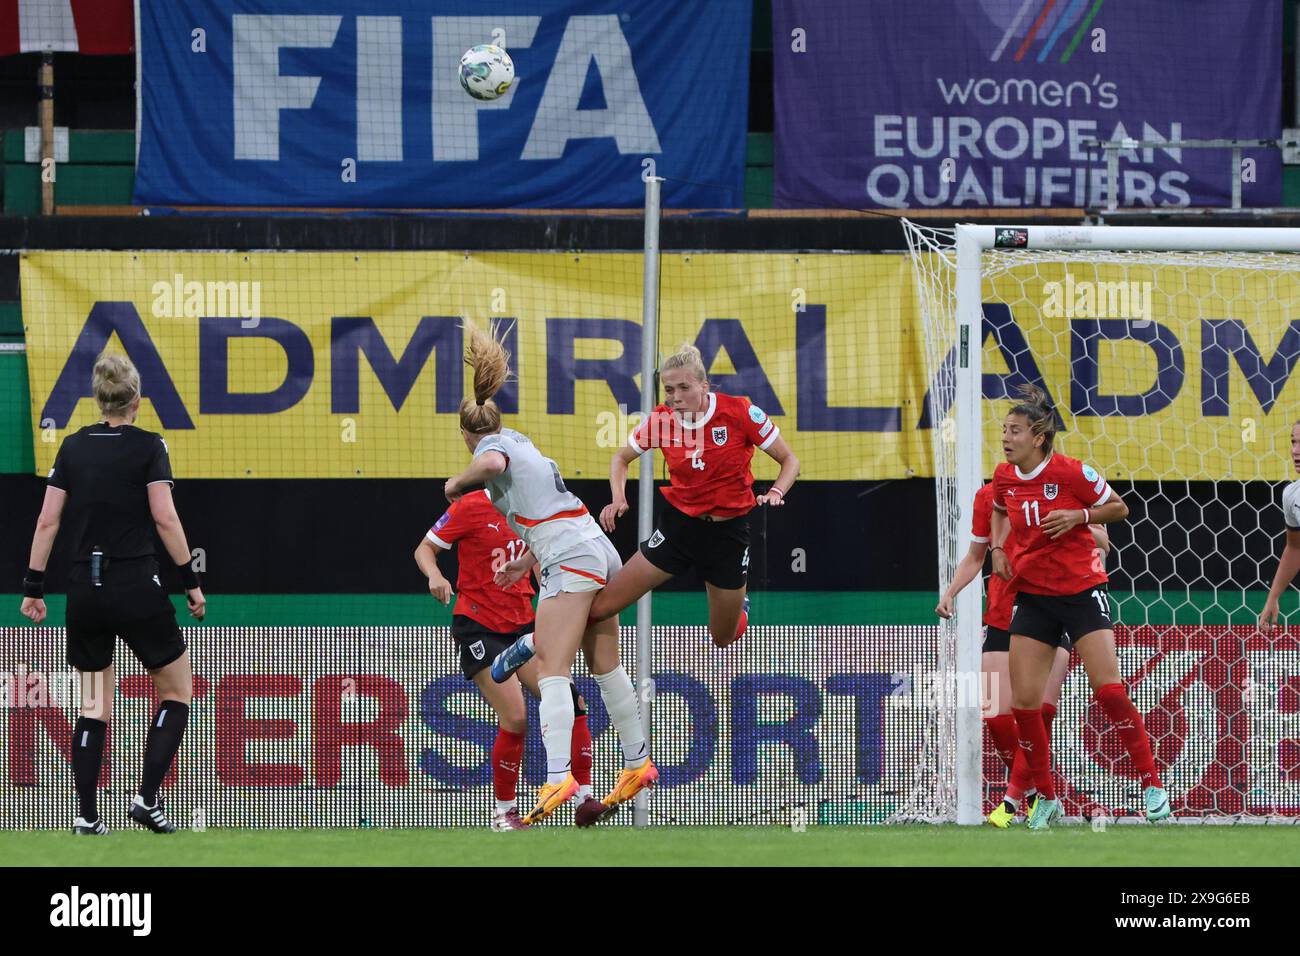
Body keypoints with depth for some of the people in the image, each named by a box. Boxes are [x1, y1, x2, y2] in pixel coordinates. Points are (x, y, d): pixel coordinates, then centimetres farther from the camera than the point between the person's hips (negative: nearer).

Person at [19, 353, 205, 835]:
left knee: (93, 706, 14)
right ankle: (148, 798, -3)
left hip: (84, 591, 4)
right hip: (137, 588, -4)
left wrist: (33, 586, 10)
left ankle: (87, 815, 7)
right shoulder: (147, 446, -6)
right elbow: (164, 518, -13)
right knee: (177, 691, 11)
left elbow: (47, 520, 5)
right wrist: (191, 581, -6)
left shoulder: (73, 447, 7)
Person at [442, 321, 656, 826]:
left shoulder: (491, 446, -2)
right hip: (599, 551, 9)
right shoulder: (519, 441, 23)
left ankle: (558, 777, -29)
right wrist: (526, 561, 38)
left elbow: (491, 464, -29)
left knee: (551, 669, -15)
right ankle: (638, 763, 27)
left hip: (571, 558, -9)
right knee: (605, 665, 19)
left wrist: (458, 482, -11)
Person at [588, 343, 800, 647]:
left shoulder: (739, 411, -17)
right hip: (678, 527, 1)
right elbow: (621, 458, 9)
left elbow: (789, 460, -7)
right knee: (599, 607, -10)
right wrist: (618, 499, -10)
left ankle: (739, 605, 49)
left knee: (724, 639, 11)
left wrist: (775, 493, -28)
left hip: (728, 531, -1)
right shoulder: (661, 420, -10)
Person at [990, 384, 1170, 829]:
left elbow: (1119, 508, -2)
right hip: (1032, 595, 5)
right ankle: (1045, 798, 12)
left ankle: (1152, 784, -3)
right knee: (1024, 702, -3)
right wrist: (998, 548, 8)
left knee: (1109, 689, -14)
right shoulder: (1004, 477, 2)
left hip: (1081, 589, -5)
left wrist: (1077, 516, -17)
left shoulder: (1070, 472, -13)